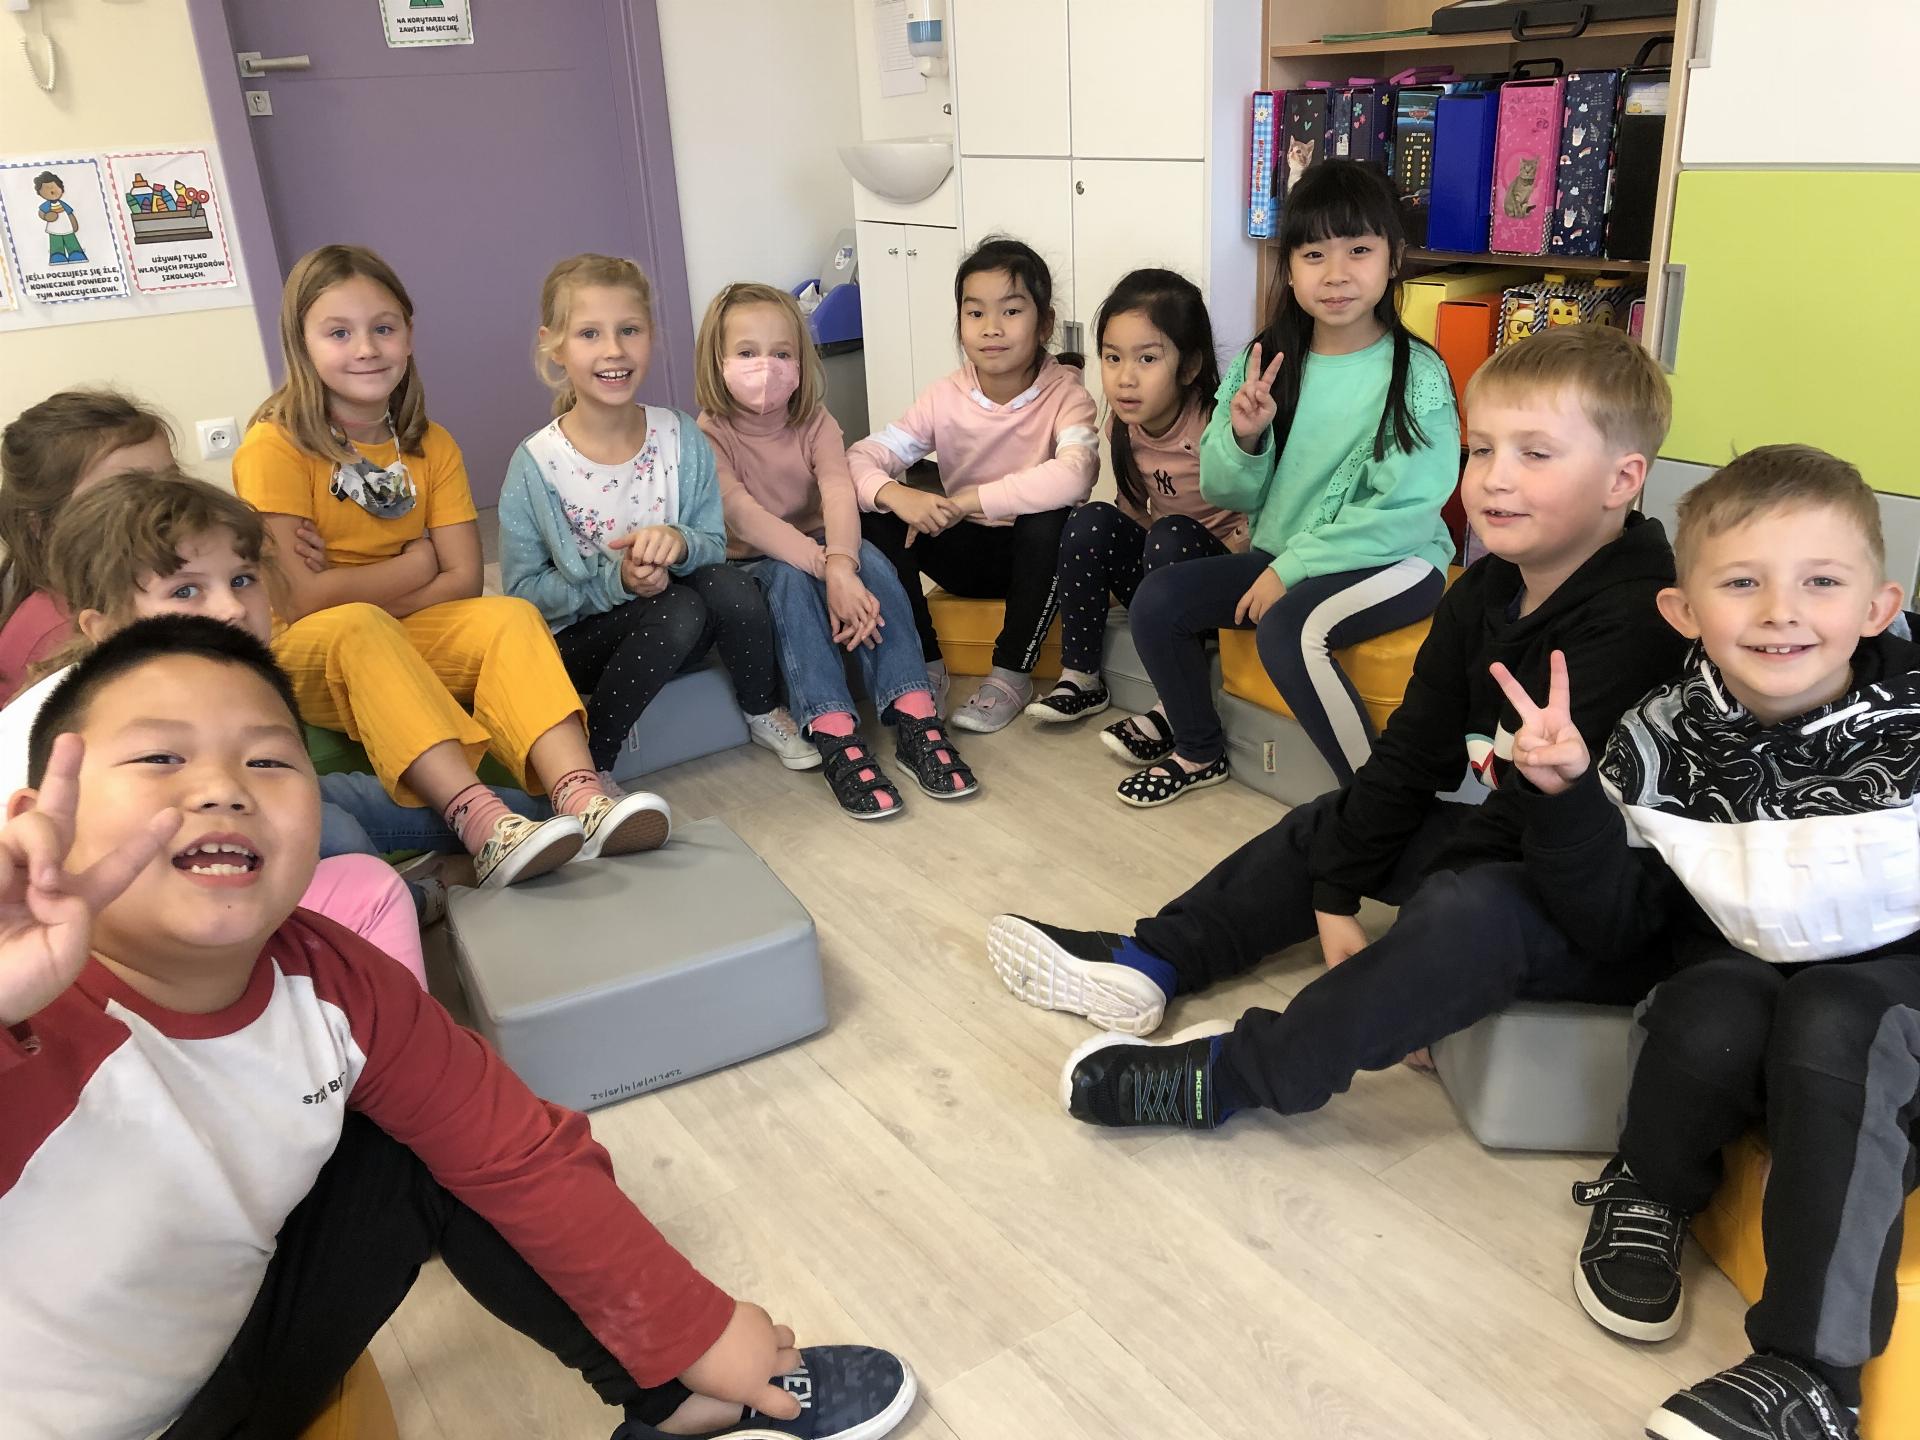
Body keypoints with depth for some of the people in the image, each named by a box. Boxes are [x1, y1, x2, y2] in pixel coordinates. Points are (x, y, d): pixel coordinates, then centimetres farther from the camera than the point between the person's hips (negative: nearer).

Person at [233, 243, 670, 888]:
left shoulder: (431, 446, 5)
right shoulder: (275, 447, -10)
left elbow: (464, 580, -4)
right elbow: (303, 598, -17)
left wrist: (362, 605, -16)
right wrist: (414, 565, -7)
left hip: (409, 646, 4)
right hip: (303, 656, -4)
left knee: (511, 617, -24)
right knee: (355, 630, -37)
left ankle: (578, 792, -48)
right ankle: (478, 818, -53)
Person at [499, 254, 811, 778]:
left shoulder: (680, 437, -4)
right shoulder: (536, 464, -13)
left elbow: (715, 546, 0)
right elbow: (522, 589, -11)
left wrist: (679, 543, -24)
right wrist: (617, 580, -24)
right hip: (579, 639, -3)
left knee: (730, 585, -27)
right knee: (679, 611, -32)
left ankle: (763, 712, 2)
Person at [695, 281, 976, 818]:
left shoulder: (815, 424, -3)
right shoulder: (710, 435, -13)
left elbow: (840, 495, -21)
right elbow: (744, 516, -28)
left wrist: (842, 564, -44)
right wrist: (825, 570, -42)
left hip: (817, 552, 3)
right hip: (748, 569, -3)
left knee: (871, 561, -28)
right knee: (793, 579, -35)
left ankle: (914, 717, -34)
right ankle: (835, 737, -43)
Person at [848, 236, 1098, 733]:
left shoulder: (1064, 392, -16)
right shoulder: (945, 397, -7)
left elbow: (1074, 475, -37)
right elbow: (860, 458, -12)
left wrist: (967, 501, -36)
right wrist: (896, 495, -36)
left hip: (1032, 553, -3)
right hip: (965, 552, 3)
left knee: (1050, 521, -37)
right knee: (873, 516, -20)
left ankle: (1012, 673, -17)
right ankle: (924, 666, -9)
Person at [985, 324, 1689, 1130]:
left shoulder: (1635, 623, -25)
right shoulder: (1485, 594, 2)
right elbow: (1413, 751, 4)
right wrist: (1336, 897, 2)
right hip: (1496, 850, 9)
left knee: (1472, 906, -36)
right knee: (1328, 825, 11)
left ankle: (1232, 1074, -28)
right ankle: (1148, 963, 11)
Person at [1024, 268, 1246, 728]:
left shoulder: (1212, 426, -24)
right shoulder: (1124, 424, -4)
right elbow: (1133, 507, 6)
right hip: (1155, 570, 6)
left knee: (1171, 535, -32)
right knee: (1091, 520, -17)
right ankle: (1081, 678, -9)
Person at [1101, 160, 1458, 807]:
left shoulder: (1417, 375, -13)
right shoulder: (1265, 362, 1)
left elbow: (1405, 512, -18)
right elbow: (1225, 493, 5)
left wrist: (1291, 569, -19)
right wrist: (1242, 438, -17)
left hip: (1392, 561, -6)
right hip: (1280, 554, 6)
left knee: (1287, 628, -32)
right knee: (1157, 600, -7)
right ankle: (1198, 748, 18)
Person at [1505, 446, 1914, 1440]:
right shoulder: (1665, 742, -8)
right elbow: (1614, 930, -8)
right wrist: (1566, 798, -20)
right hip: (1742, 976, 1)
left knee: (1827, 1023, -33)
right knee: (1706, 1021, -31)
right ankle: (1648, 1195, 4)